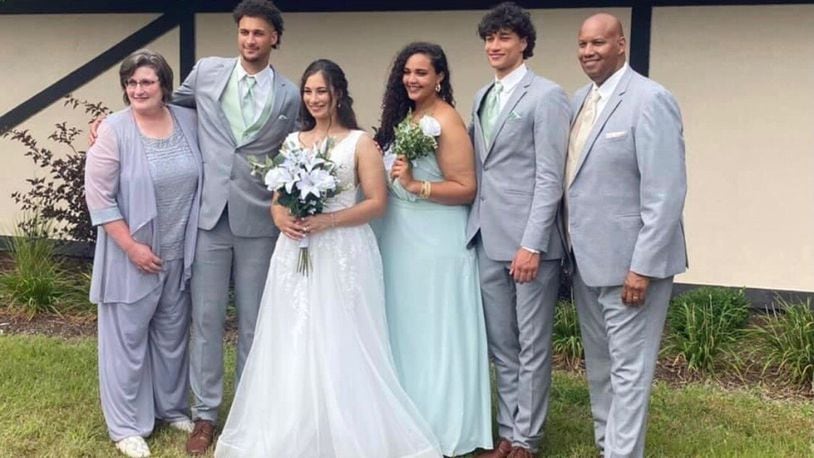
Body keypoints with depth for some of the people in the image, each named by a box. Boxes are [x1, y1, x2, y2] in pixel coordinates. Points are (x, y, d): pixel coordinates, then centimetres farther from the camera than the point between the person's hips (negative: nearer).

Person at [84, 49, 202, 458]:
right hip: (132, 255, -4)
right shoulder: (114, 130, -12)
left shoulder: (188, 121, 1)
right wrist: (132, 247, -16)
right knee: (128, 338, 6)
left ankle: (172, 407, 36)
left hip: (179, 254, 4)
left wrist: (192, 240, 8)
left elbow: (199, 178, 13)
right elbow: (98, 197, -14)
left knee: (172, 335, 17)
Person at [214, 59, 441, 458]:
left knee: (341, 347, -4)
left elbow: (377, 202, -6)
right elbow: (276, 198, 15)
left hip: (343, 254, -4)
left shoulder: (360, 142, 0)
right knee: (292, 346, 4)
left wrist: (328, 220, -17)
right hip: (295, 253, 5)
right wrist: (281, 218, -8)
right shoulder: (292, 142, 14)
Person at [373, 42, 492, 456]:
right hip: (398, 240, 8)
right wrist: (396, 177, 1)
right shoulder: (402, 117, 10)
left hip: (435, 243, -8)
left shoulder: (446, 122, -14)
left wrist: (415, 185, -25)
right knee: (404, 331, 15)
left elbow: (466, 189, -18)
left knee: (433, 335, 2)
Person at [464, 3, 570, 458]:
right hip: (488, 242, 7)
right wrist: (475, 228, 7)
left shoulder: (547, 96, -6)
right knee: (502, 347, 14)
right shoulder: (482, 97, 16)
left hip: (528, 242, -7)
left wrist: (532, 245, -17)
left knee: (532, 347, 5)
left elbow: (550, 178, -12)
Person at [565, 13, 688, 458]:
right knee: (598, 365, 18)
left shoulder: (650, 100, -15)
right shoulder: (579, 100, 9)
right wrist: (572, 247, 10)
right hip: (586, 259, 8)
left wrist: (642, 266, -21)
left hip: (629, 261, -8)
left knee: (628, 368, 0)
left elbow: (666, 193, -19)